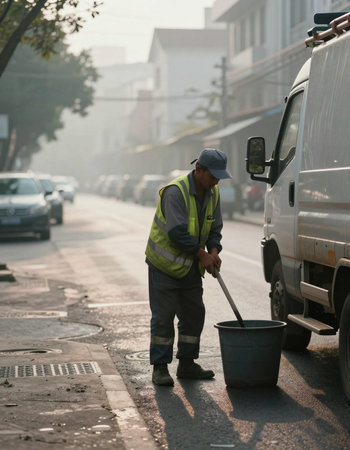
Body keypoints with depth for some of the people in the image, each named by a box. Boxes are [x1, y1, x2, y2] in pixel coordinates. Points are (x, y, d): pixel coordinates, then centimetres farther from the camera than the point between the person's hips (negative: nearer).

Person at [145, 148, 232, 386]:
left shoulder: (212, 193, 2)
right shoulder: (175, 191, -23)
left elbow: (215, 228, 8)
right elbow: (177, 232, -28)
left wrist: (214, 252, -11)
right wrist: (202, 254, -22)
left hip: (190, 266, 8)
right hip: (165, 263, -8)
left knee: (194, 313, 9)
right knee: (163, 315, -5)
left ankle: (187, 363, 19)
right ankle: (160, 367, 1)